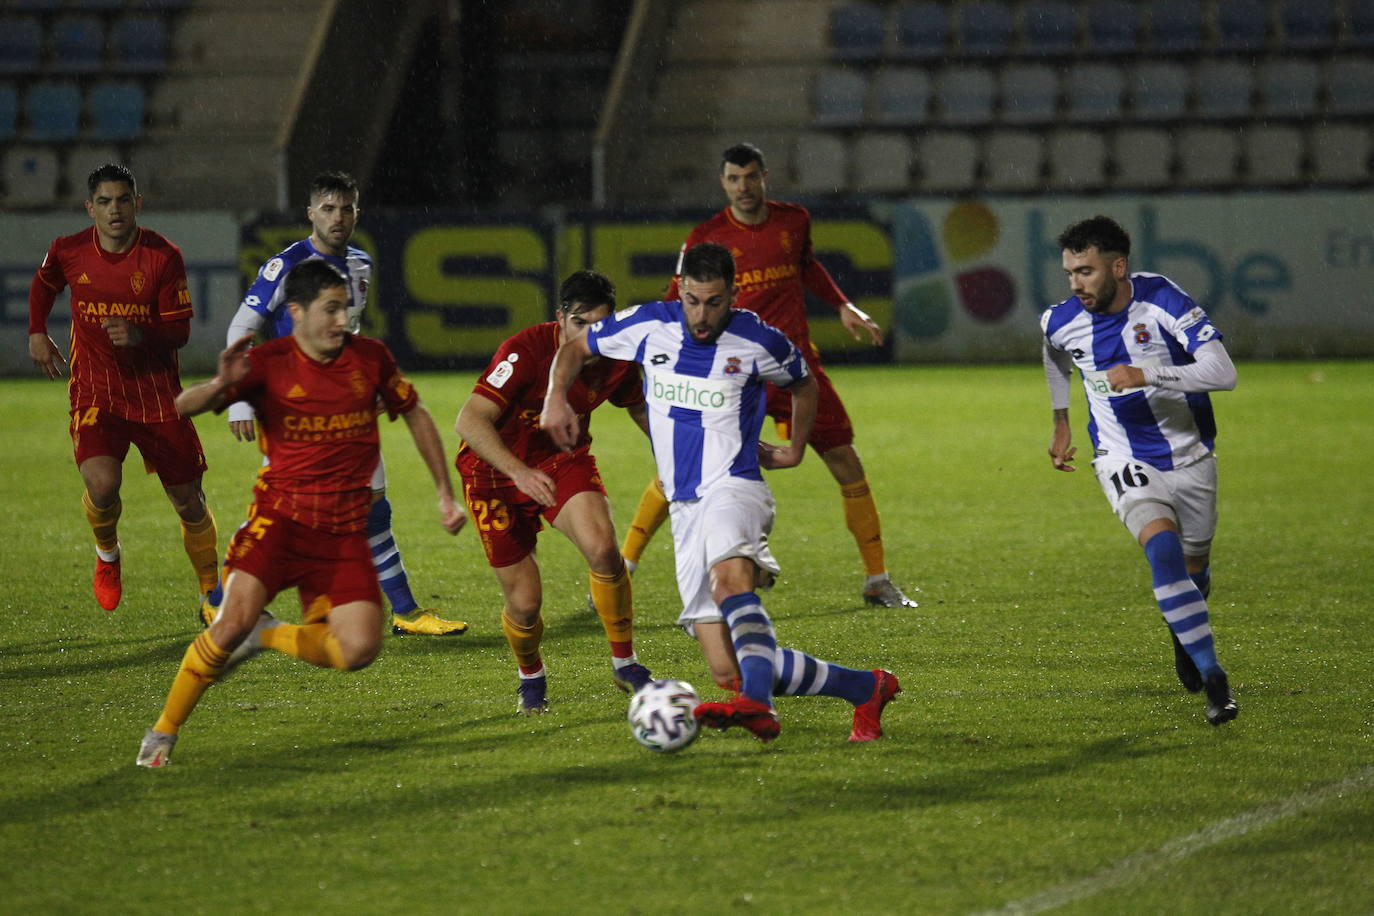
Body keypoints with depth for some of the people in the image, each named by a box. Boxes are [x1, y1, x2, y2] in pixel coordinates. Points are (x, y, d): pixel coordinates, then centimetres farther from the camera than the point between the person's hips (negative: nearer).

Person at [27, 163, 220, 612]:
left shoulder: (164, 256, -10)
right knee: (102, 486, -25)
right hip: (95, 390, 0)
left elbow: (180, 332, -8)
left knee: (189, 503, 4)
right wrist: (37, 333, 13)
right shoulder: (68, 252, -4)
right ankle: (107, 553, 10)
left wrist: (140, 335, -25)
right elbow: (43, 284, 21)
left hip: (157, 393, 0)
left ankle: (212, 596, 26)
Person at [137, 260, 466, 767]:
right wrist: (221, 385, -37)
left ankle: (269, 636, 18)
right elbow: (182, 407, -15)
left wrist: (445, 493, 17)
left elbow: (415, 415, 18)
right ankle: (163, 733, -6)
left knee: (359, 650, -11)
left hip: (345, 530, 3)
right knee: (235, 619, -23)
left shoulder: (371, 358, 1)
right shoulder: (268, 363, -7)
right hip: (280, 515, -3)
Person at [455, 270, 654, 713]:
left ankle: (624, 663, -8)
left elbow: (639, 408, 12)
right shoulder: (525, 352, -29)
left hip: (564, 460, 3)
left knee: (602, 547, -27)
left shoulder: (616, 362, -11)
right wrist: (520, 472, -47)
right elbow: (470, 420, -36)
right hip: (496, 471, -3)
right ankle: (531, 677, 31)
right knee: (524, 604, -4)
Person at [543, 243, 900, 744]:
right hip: (685, 509, 4)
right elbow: (575, 347, 19)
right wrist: (556, 397, 3)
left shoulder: (758, 342, -3)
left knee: (728, 578, -41)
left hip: (733, 490, -4)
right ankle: (866, 688, 10)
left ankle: (757, 704, -62)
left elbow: (804, 385, 20)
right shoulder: (648, 326, 3)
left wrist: (795, 450, 23)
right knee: (729, 672, -5)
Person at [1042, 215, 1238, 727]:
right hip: (1124, 459, 0)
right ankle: (1212, 677, -27)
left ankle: (1184, 636, 53)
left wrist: (1147, 374, -39)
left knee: (1195, 566, 17)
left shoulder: (1162, 302, -23)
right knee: (1164, 549, -26)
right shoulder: (1063, 322, -11)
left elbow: (1223, 372, -32)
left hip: (1189, 456, 0)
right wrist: (1061, 421, 22)